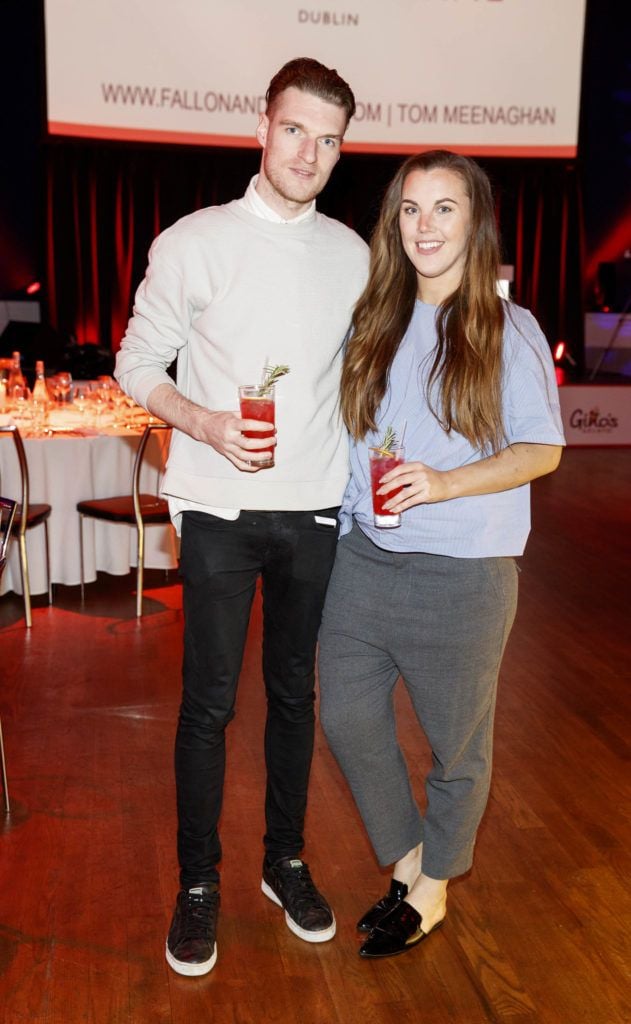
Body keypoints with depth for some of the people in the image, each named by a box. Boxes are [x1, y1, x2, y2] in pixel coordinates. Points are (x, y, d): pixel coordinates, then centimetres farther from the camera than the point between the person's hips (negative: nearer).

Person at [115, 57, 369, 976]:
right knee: (209, 701, 3)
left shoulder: (353, 255, 6)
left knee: (295, 692, 13)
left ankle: (286, 862, 31)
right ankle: (198, 884, 21)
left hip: (315, 510, 3)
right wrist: (206, 423, -18)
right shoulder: (194, 243, -3)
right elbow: (137, 364, -1)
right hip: (221, 509, -3)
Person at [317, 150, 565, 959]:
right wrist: (345, 520, 3)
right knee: (347, 717, 9)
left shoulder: (508, 331, -5)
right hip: (364, 560, 5)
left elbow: (542, 450, -7)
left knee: (457, 741, 11)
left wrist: (444, 483, -21)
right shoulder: (375, 324, 7)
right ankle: (405, 860, 34)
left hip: (462, 573, -4)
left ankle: (432, 888, 36)